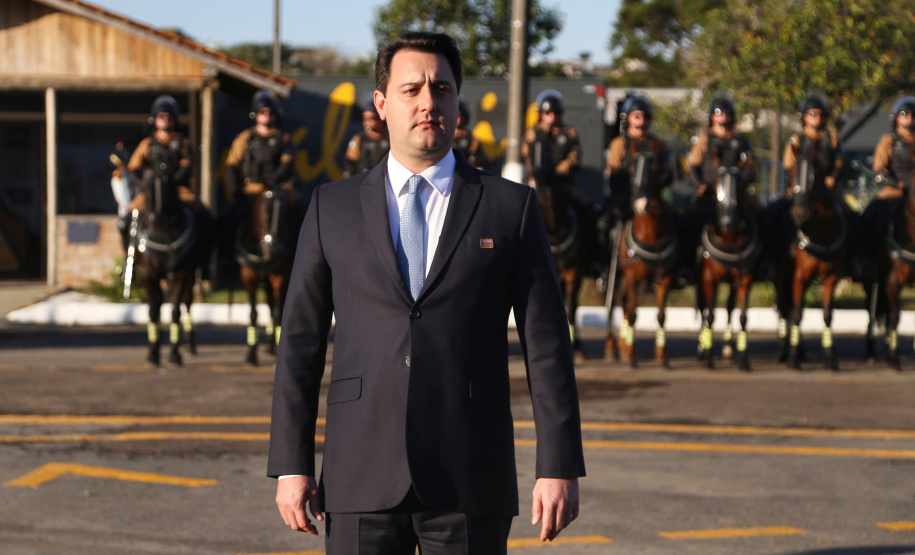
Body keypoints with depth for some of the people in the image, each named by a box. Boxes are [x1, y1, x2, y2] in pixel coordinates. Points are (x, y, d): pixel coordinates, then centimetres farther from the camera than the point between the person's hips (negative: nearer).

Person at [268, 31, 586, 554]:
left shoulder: (511, 207, 5)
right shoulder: (333, 208, 8)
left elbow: (547, 344, 2)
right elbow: (301, 343, 8)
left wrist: (560, 468, -4)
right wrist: (291, 466, 1)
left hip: (470, 485, -1)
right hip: (362, 483, 1)